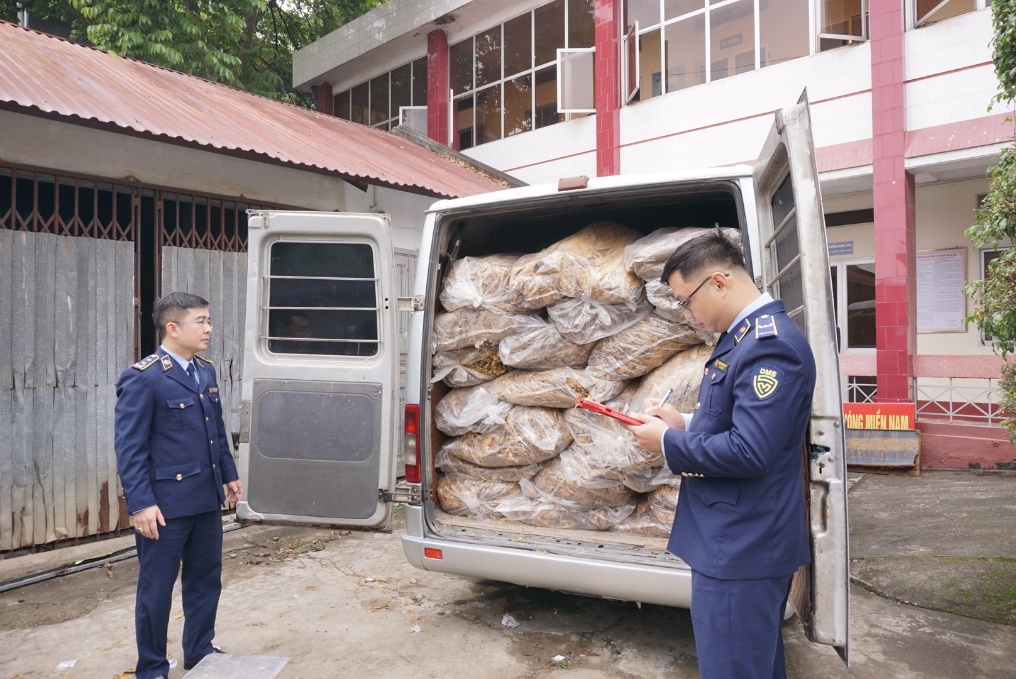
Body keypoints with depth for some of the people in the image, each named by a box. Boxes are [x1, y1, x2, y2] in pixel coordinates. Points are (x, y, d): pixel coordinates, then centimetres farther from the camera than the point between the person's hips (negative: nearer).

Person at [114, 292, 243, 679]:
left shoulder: (206, 372, 9)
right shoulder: (142, 378, -14)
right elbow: (129, 447, -16)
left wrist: (229, 474, 17)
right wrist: (141, 503, -19)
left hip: (206, 499, 7)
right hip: (165, 504, -7)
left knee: (206, 579, 18)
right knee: (156, 588, 9)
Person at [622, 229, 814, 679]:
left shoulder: (770, 342, -21)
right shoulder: (743, 336, 11)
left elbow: (750, 451, -27)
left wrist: (668, 442, -15)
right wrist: (685, 424, 4)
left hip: (741, 551, -10)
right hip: (744, 542, 10)